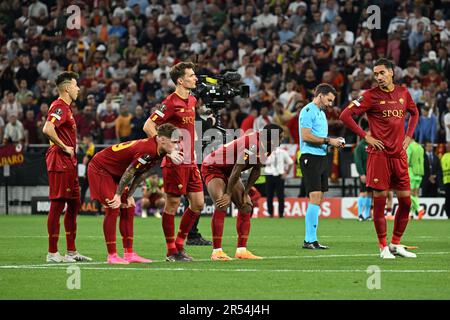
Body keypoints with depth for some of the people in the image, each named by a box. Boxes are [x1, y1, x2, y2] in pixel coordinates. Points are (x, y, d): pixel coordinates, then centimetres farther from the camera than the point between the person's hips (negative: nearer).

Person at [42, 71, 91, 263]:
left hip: (69, 162, 10)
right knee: (58, 204, -8)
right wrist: (64, 147, -19)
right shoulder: (59, 107, -13)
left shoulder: (66, 108, 19)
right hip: (60, 162, -10)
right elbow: (47, 129, -28)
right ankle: (52, 253, -6)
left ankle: (71, 251, 18)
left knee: (74, 204, 12)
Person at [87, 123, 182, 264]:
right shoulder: (148, 150, -32)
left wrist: (129, 196, 0)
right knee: (113, 209, -15)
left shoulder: (159, 152, -3)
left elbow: (141, 175, 3)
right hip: (99, 169, -10)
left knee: (128, 209, 6)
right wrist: (118, 196, -19)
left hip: (114, 172, 10)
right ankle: (112, 256, -11)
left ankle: (129, 254, 7)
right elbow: (129, 172, -26)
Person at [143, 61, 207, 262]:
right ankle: (172, 252, 6)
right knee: (172, 205, -1)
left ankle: (180, 244, 20)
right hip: (175, 162, -8)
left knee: (198, 204, 8)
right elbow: (148, 126, -15)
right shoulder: (171, 102, -13)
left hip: (190, 162, 8)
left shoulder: (192, 100, 12)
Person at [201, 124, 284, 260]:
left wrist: (246, 193, 0)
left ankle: (241, 250, 5)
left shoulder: (264, 146, -4)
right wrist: (228, 194, -25)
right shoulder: (252, 143, -34)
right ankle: (216, 251, -24)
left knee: (246, 206, 3)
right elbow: (237, 169, -30)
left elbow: (256, 170, 5)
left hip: (228, 171, 10)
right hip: (212, 168, -10)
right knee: (221, 205, -25)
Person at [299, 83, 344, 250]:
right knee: (315, 198, -14)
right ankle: (309, 240, -13)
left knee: (318, 200, 7)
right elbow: (306, 136, -18)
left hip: (321, 158, 10)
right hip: (310, 157, -10)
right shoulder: (308, 111, -9)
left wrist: (334, 142, 9)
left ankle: (311, 239, 10)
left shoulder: (321, 113, 21)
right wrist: (328, 140, -16)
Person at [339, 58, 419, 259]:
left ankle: (396, 244, 18)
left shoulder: (403, 93, 9)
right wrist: (365, 136, -10)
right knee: (379, 201, -2)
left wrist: (408, 136, 13)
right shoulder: (371, 95, -5)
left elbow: (414, 113, 27)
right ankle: (383, 247, 7)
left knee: (405, 201, 4)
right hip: (379, 154, -5)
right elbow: (345, 116, -8)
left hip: (399, 154, 5)